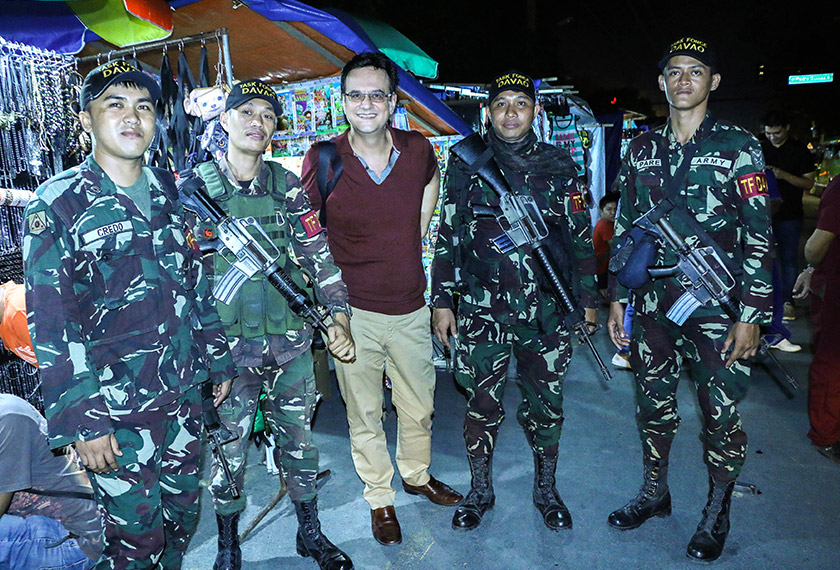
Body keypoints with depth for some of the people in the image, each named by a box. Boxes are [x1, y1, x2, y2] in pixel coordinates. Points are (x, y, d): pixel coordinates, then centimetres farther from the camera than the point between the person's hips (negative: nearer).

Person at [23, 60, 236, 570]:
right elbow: (51, 323, -11)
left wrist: (218, 360, 13)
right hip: (117, 410, -5)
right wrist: (81, 419, -14)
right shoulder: (59, 203, -9)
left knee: (183, 516, 19)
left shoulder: (170, 195, 7)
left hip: (184, 394, 5)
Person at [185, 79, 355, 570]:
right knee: (229, 450, 10)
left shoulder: (289, 187, 5)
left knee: (299, 439, 14)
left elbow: (321, 255, 4)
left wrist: (338, 317, -5)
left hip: (292, 341, 2)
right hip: (228, 346, -2)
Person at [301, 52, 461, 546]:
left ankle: (417, 475, 47)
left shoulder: (418, 149, -5)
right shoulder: (323, 159, -12)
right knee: (365, 414, 14)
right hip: (351, 311, -2)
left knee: (419, 406, 19)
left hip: (411, 307, 3)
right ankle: (380, 497, 37)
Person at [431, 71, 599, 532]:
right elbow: (447, 237, 5)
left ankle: (546, 491, 34)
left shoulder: (558, 165, 7)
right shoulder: (465, 165, 4)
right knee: (482, 405, 9)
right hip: (482, 310, -1)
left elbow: (580, 236, 11)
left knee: (545, 406, 11)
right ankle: (480, 491, 30)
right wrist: (442, 300, 1)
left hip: (547, 310, 1)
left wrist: (587, 298, 10)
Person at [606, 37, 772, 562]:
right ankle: (655, 492, 34)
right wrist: (618, 298, 8)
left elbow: (759, 236, -6)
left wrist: (752, 315, -11)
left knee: (721, 414, 5)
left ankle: (717, 514, 27)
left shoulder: (739, 146, -2)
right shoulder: (642, 149, 9)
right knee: (654, 402, 14)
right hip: (653, 303, 4)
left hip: (716, 307, -3)